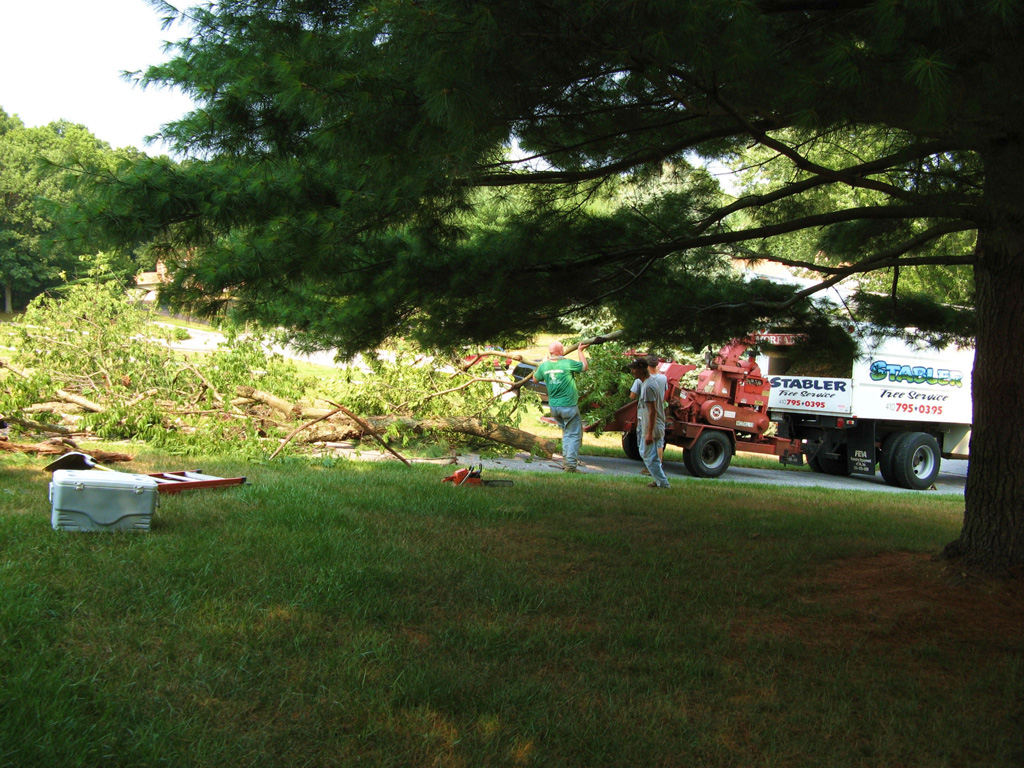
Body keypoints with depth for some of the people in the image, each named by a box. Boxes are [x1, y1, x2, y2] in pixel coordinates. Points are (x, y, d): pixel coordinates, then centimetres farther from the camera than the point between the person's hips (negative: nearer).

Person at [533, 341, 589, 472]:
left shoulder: (544, 366, 0)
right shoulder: (568, 363, -15)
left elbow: (535, 378, 20)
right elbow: (585, 367, 3)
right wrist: (581, 351, 16)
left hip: (553, 407, 6)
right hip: (568, 407, -6)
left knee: (566, 433, 22)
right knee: (574, 435, 2)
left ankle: (566, 460, 20)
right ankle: (571, 464, -3)